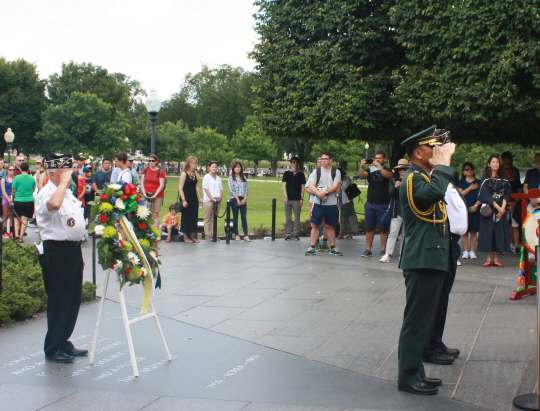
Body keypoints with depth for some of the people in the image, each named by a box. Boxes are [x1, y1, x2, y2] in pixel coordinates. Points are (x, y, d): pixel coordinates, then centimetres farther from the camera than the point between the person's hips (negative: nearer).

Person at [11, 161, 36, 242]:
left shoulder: (17, 178, -8)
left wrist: (13, 197, 18)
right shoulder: (32, 178, 0)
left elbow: (13, 190, -1)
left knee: (16, 217, 15)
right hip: (29, 201, 1)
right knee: (25, 219, 3)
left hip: (18, 200, -1)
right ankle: (21, 237, 1)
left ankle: (16, 234, 1)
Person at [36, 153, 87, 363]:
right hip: (57, 253, -9)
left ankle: (63, 342, 27)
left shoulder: (68, 193, 16)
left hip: (73, 250, 9)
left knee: (72, 301, 14)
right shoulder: (46, 193, -14)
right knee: (58, 302, -2)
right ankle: (53, 349, 9)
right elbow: (53, 204, -41)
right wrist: (64, 182, -27)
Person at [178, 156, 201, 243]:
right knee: (186, 217, 0)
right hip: (186, 198, -6)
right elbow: (180, 188, -12)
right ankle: (185, 237, 8)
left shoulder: (196, 174, 9)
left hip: (194, 198, 6)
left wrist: (200, 198, 9)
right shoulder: (184, 174, -10)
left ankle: (193, 236, 15)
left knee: (194, 217, 7)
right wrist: (183, 200, -17)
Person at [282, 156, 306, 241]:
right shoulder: (287, 173, 6)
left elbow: (303, 187, 6)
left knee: (297, 218, 0)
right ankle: (289, 234, 12)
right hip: (288, 199, 1)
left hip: (297, 199, -1)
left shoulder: (301, 174, 6)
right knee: (288, 218, 4)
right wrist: (285, 196, -7)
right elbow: (284, 185, 4)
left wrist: (302, 198, -1)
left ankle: (296, 234, 9)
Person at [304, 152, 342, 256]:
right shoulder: (316, 171, 6)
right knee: (315, 225, 1)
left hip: (332, 204, 0)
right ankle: (312, 247, 6)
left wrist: (324, 192, -20)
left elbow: (335, 187, -7)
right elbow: (311, 187, -3)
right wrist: (320, 194, -19)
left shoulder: (336, 172, 4)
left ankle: (333, 248, 15)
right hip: (318, 203, 0)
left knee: (330, 226, 8)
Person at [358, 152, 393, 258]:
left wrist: (378, 166, -23)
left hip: (383, 204, -3)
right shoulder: (370, 170, 11)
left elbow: (388, 176, -17)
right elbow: (361, 175, -6)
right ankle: (368, 250, 8)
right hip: (370, 204, 3)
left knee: (383, 229, 0)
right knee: (369, 228, 4)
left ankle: (383, 250, 6)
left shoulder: (387, 170, 5)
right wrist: (361, 166, -23)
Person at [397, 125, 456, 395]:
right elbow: (435, 192, -35)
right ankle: (408, 378, 4)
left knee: (423, 321, 16)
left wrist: (442, 164, 10)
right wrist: (443, 163, -23)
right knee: (416, 321, -4)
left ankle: (415, 372, 26)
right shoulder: (412, 178, -15)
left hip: (431, 260, 11)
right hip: (422, 261, -11)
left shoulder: (424, 176, 18)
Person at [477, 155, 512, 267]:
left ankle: (496, 259, 5)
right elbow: (486, 195, -8)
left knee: (499, 232, 0)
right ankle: (488, 259, 1)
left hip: (501, 208, 3)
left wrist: (502, 208, -11)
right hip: (488, 208, -3)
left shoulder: (503, 179, 10)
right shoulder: (485, 178, 1)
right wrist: (497, 207, -15)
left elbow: (507, 194, 4)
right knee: (487, 231, -4)